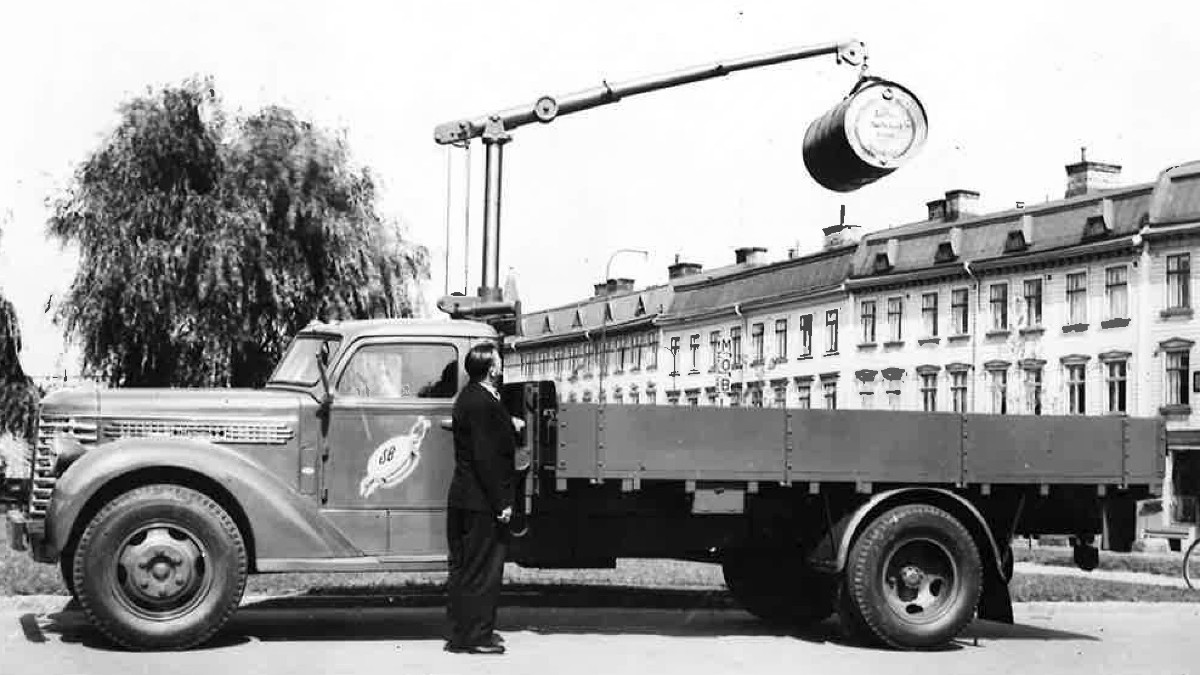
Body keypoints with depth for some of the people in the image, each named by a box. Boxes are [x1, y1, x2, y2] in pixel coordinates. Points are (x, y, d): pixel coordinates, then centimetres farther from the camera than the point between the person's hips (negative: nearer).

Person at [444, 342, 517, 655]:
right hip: (482, 501, -10)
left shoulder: (469, 396, 11)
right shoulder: (482, 403, -20)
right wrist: (501, 503, -19)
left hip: (463, 498, 10)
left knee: (464, 567, 16)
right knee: (481, 570, -1)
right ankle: (473, 637, 5)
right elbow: (486, 458, -22)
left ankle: (460, 632, 25)